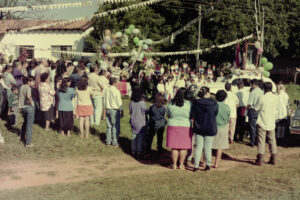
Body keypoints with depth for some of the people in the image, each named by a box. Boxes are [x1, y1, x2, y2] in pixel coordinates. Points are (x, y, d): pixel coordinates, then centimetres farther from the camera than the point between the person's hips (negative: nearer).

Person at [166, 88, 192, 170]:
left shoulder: (170, 104, -2)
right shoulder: (188, 103, -8)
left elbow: (168, 115, 9)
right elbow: (192, 116, -2)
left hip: (173, 126, 2)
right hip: (185, 126, -1)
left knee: (174, 147, 7)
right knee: (183, 147, 7)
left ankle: (174, 165, 12)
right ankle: (181, 165, 12)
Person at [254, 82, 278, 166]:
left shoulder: (263, 98, -14)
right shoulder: (275, 98, 0)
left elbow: (256, 108, -6)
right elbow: (276, 108, 12)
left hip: (262, 123, -4)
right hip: (271, 123, 4)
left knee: (261, 141, 0)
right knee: (272, 141, 13)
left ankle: (260, 160, -2)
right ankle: (273, 159, 18)